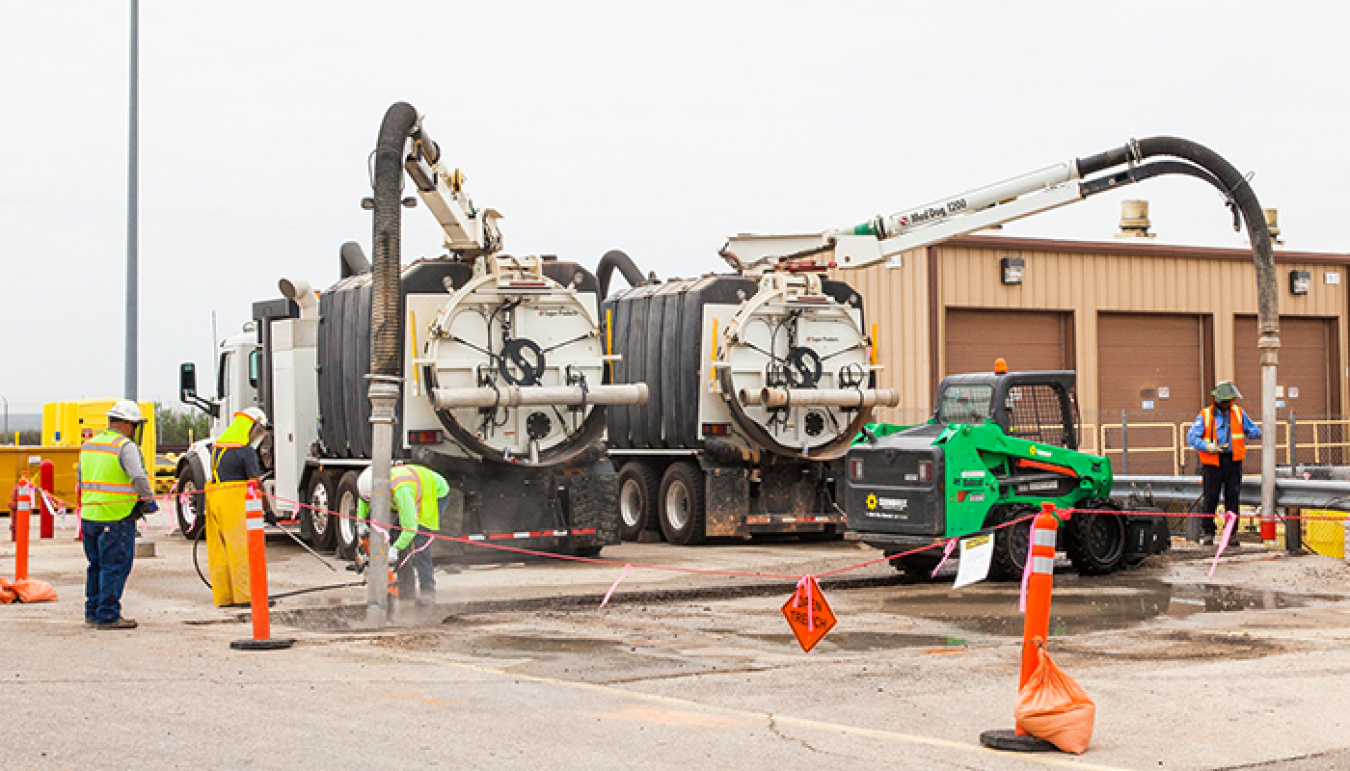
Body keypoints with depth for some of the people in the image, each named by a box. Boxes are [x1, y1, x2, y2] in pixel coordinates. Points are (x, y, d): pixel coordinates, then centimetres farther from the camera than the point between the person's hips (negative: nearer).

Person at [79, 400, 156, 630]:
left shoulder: (88, 445, 15)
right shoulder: (125, 447, -12)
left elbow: (80, 477, 24)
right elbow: (139, 478, -19)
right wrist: (150, 501, -5)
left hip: (89, 514, 8)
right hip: (116, 518, -8)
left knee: (96, 565, 17)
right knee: (115, 567, -2)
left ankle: (92, 613, 22)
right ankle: (108, 616, -1)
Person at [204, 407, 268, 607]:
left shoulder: (217, 446, 15)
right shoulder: (246, 451, -10)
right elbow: (254, 482, -10)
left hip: (213, 499, 8)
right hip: (234, 500, -8)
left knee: (218, 548, 10)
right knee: (240, 546, -4)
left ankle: (222, 596, 14)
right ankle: (244, 594, -4)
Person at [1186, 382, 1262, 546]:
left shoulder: (1239, 413, 9)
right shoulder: (1205, 415, 0)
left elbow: (1254, 430, 18)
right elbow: (1191, 437, -6)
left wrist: (1250, 433, -3)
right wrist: (1206, 446, -20)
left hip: (1233, 462, 2)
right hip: (1212, 463, -2)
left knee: (1233, 498, 2)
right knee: (1210, 498, -1)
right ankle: (1208, 532, 9)